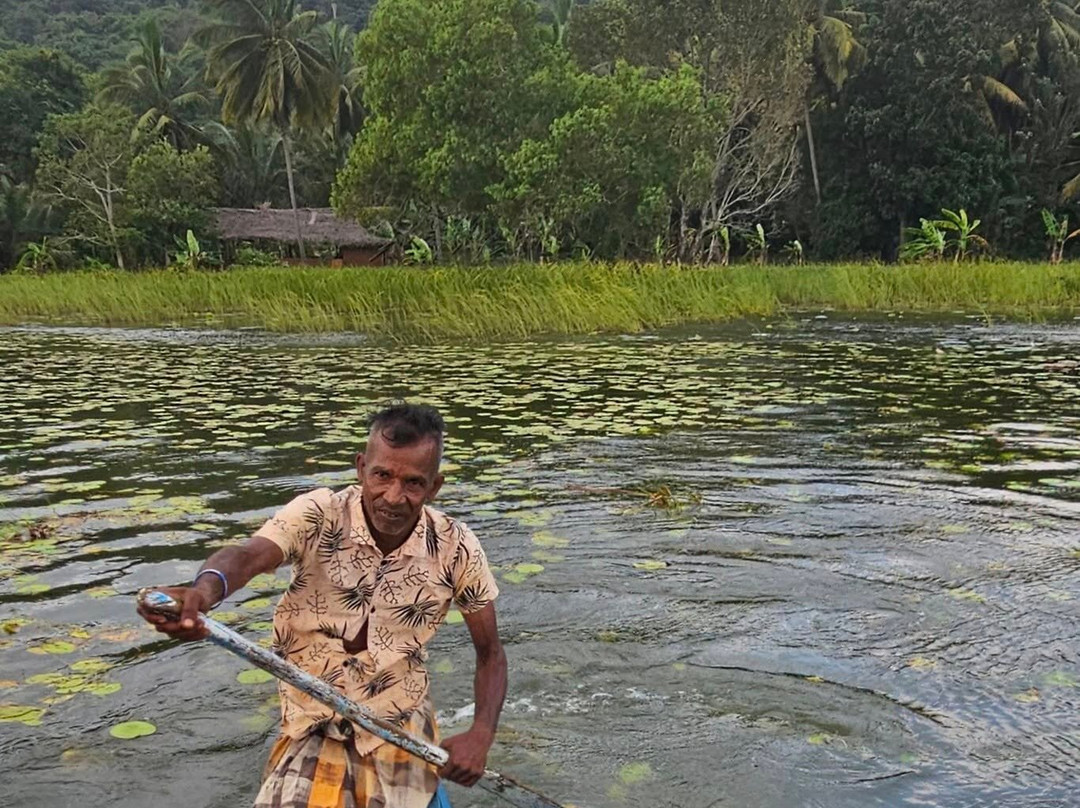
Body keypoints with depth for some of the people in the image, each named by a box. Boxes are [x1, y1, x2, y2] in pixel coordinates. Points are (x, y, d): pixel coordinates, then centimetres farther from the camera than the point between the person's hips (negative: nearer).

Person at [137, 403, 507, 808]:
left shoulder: (456, 548, -13)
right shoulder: (317, 516, -17)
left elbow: (490, 652, -3)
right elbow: (248, 555, -36)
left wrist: (481, 735, -18)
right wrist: (206, 587, -58)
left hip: (399, 729, 1)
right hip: (312, 726, 0)